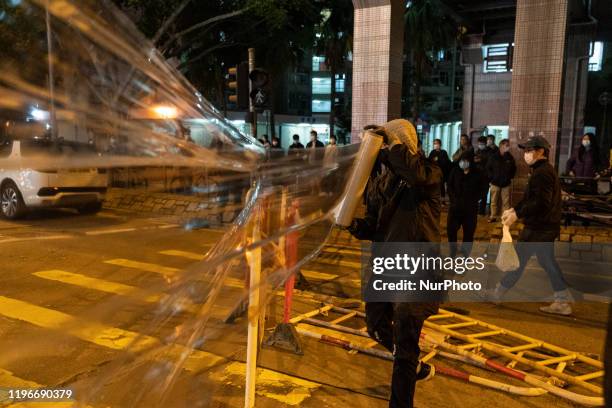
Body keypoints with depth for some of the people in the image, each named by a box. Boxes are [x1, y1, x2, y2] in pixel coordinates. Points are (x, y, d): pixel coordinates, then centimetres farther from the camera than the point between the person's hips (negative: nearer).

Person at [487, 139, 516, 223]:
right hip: (495, 183, -1)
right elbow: (488, 168, 1)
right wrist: (491, 177, -5)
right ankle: (493, 216, 15)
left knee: (506, 202, 5)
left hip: (506, 183, 1)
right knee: (494, 201, 6)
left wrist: (511, 177, 6)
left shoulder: (510, 157, 0)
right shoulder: (493, 157, -5)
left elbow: (514, 168, 14)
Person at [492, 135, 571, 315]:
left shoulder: (541, 173, -18)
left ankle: (497, 294, 13)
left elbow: (541, 202, -26)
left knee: (518, 259, 1)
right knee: (547, 262, 14)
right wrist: (514, 210, 7)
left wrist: (517, 215, -22)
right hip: (546, 226, 10)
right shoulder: (545, 170, 16)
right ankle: (563, 301, 17)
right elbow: (531, 198, 18)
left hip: (538, 227, -10)